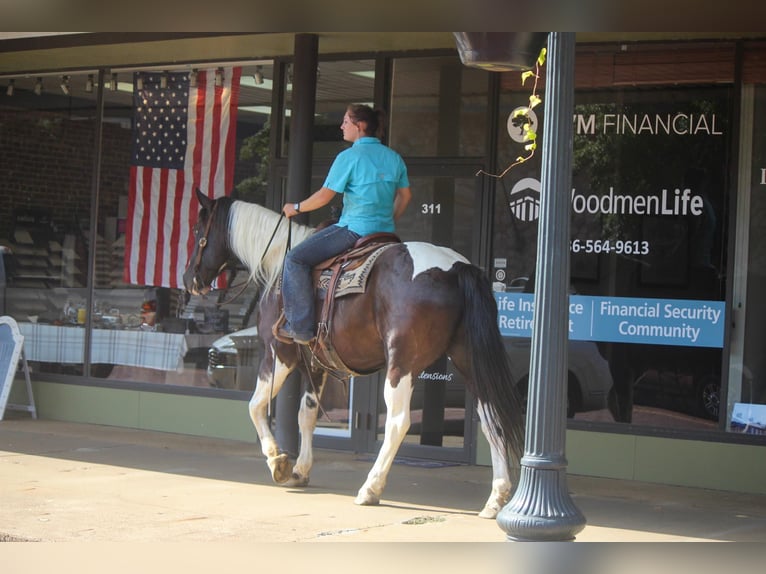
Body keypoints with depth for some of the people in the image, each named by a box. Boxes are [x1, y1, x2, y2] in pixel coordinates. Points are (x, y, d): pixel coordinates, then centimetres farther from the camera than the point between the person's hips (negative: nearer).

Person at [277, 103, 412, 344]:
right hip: (385, 233, 8)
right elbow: (405, 195, 16)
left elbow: (324, 196, -10)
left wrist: (296, 208, 5)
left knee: (296, 259, -4)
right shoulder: (394, 157, 9)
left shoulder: (349, 157, -11)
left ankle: (301, 327, -8)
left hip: (354, 230, -8)